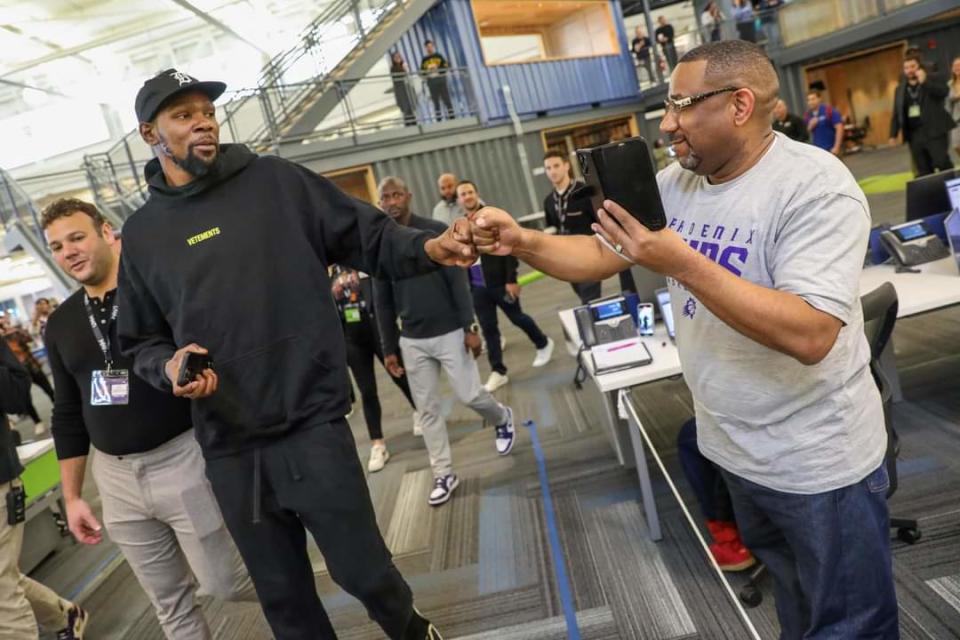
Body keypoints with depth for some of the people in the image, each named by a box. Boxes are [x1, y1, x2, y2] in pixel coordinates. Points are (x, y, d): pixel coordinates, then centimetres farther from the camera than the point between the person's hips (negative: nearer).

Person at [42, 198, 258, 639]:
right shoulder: (60, 324, 8)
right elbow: (68, 415, 13)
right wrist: (72, 496, 14)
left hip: (182, 460, -5)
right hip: (115, 477, 6)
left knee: (224, 583, 4)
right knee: (170, 604, 15)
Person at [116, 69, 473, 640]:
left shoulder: (275, 181, 0)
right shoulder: (142, 233, 9)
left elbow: (367, 237, -2)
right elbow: (141, 341, 15)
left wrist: (426, 247, -20)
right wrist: (170, 367, -7)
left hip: (312, 426, -3)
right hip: (229, 450, 4)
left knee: (362, 570, 7)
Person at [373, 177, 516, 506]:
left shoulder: (436, 231, -6)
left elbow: (458, 282, -8)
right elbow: (383, 303, 7)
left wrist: (469, 328, -14)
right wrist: (389, 349, 6)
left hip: (449, 333, -3)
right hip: (412, 340, 3)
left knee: (470, 395, -1)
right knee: (427, 409, 7)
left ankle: (502, 419, 33)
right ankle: (444, 475, 19)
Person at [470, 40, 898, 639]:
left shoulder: (815, 186, -23)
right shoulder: (676, 182, 0)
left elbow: (810, 335, -32)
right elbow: (599, 255, 2)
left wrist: (681, 263, -37)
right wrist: (522, 241, -16)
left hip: (817, 461, -6)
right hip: (735, 449, 7)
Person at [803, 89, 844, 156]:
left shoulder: (829, 111, -10)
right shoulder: (807, 115, 5)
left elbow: (839, 128, -15)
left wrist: (836, 147, -20)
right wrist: (810, 127, -11)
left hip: (831, 149, -5)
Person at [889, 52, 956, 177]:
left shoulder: (933, 79, 5)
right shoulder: (900, 89, 15)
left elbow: (944, 92, -15)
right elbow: (896, 114, 14)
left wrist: (925, 82, -21)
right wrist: (893, 134, 6)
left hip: (934, 131, -3)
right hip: (914, 135, 3)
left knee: (942, 163, -9)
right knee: (924, 171, 3)